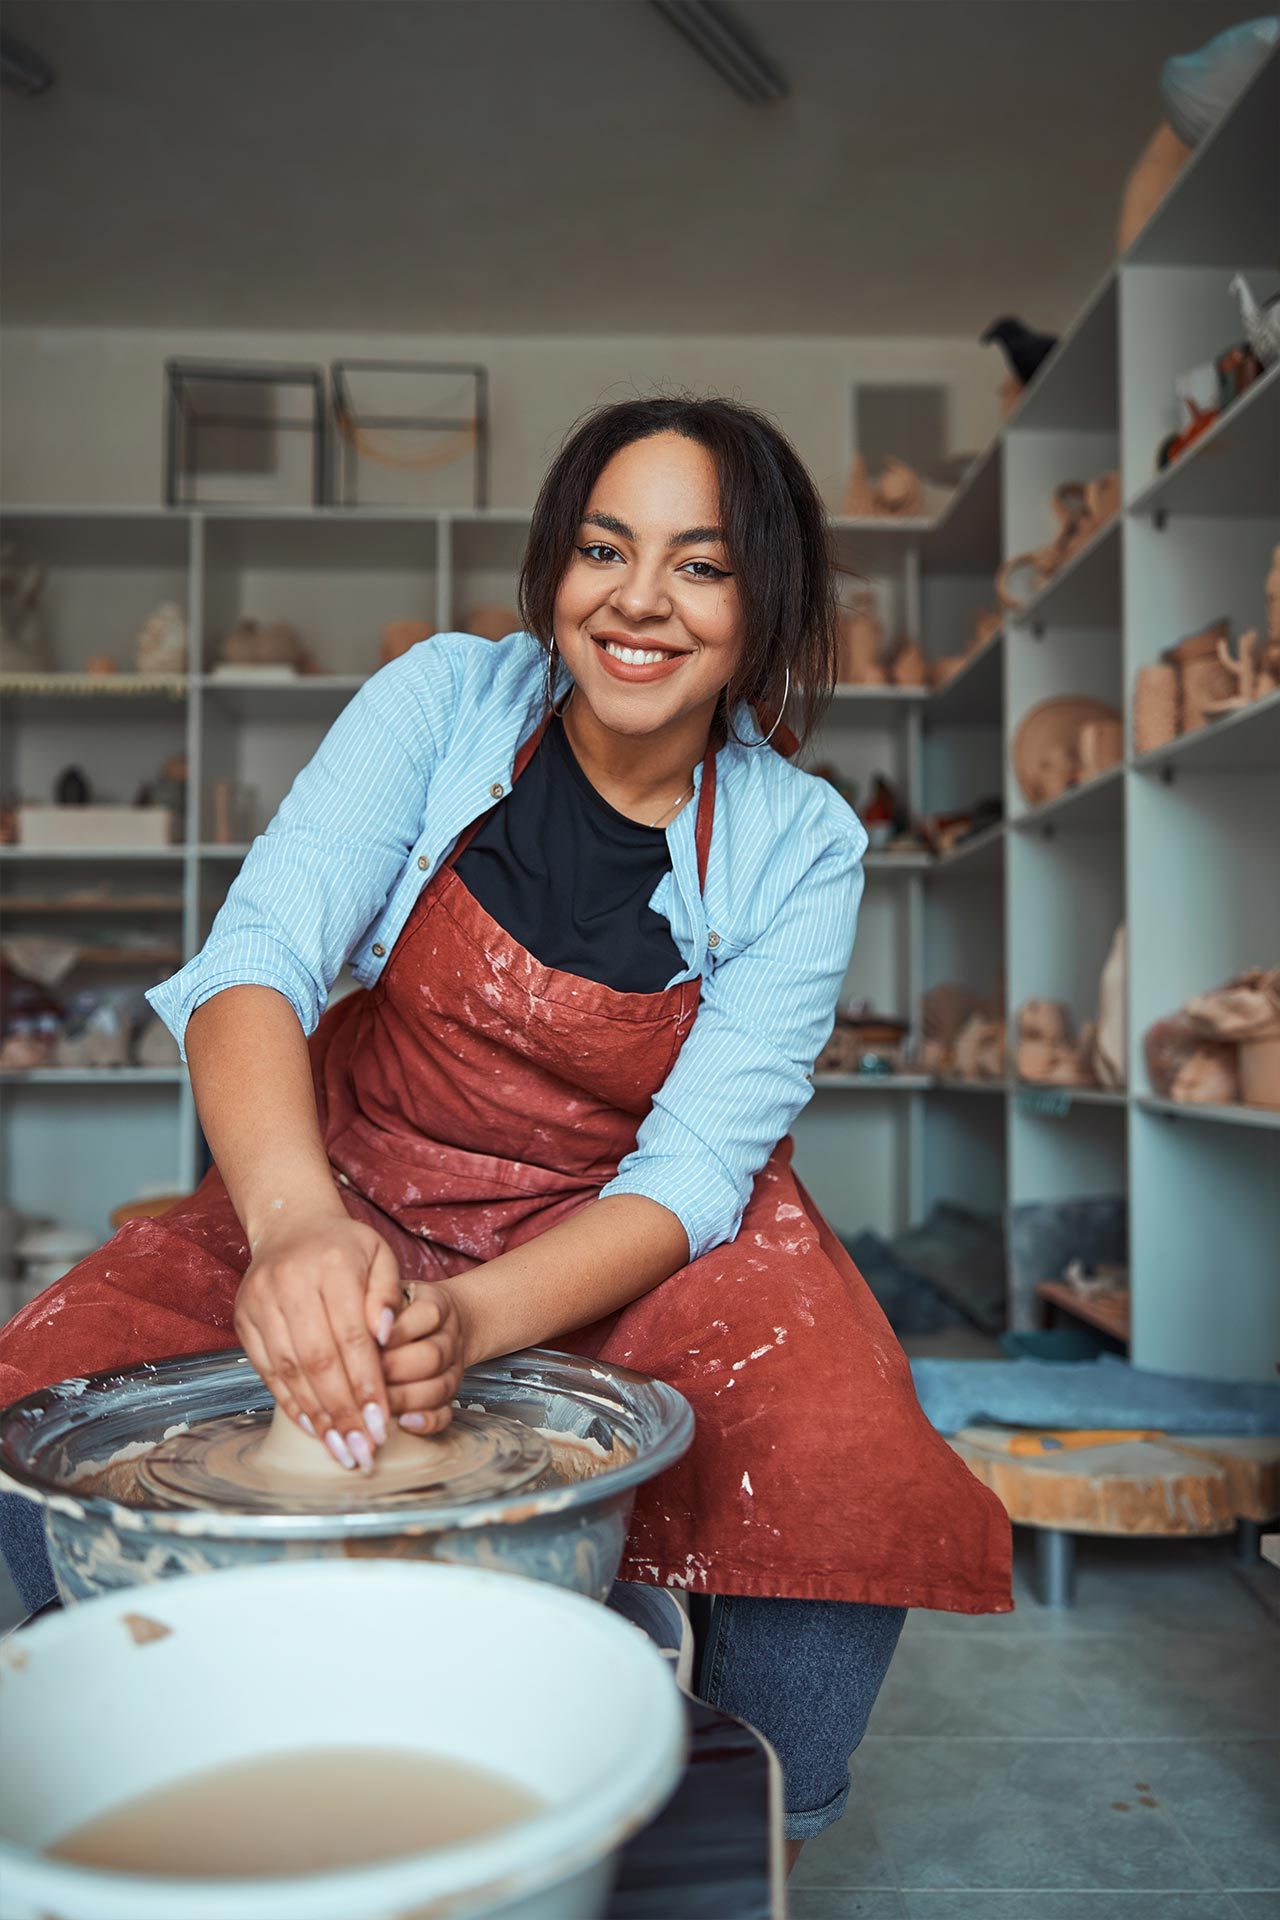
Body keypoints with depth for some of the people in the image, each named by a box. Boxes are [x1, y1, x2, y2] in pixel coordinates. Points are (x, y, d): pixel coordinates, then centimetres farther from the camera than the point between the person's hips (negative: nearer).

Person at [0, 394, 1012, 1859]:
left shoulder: (801, 845, -10)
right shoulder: (446, 701, -10)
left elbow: (693, 1167, -16)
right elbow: (255, 961, -22)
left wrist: (470, 1318, -34)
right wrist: (294, 1219, -42)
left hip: (628, 1247, 0)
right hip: (350, 1199, 1)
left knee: (846, 1511, -27)